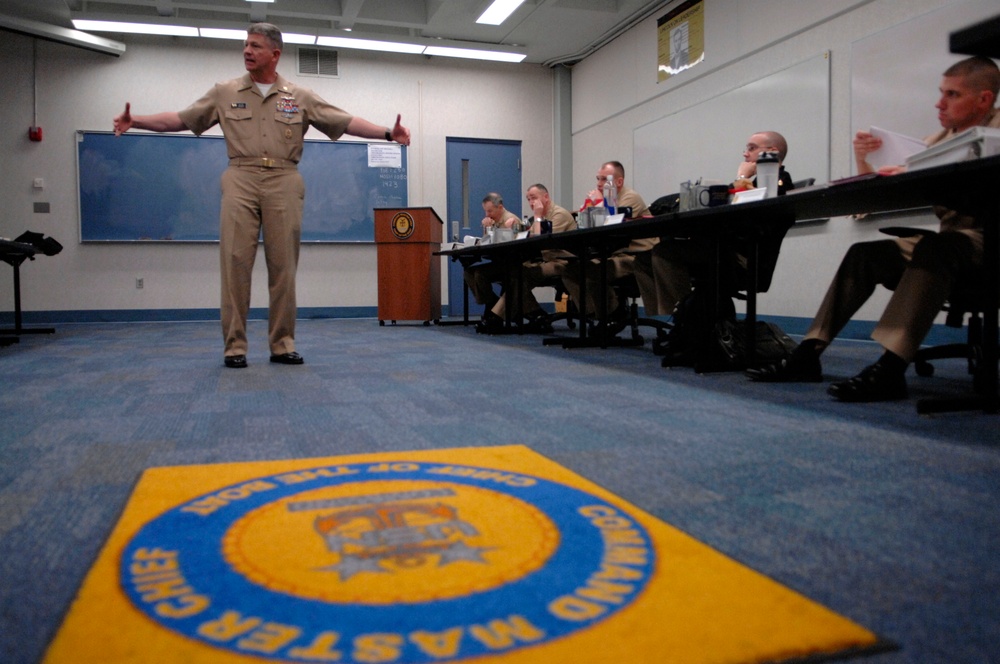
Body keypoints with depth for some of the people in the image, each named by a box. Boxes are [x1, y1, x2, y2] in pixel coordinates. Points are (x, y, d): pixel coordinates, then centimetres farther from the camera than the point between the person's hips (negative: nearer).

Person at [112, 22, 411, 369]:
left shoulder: (300, 97, 11)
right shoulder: (225, 93, 13)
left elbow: (347, 122, 5)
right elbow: (179, 119, 12)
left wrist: (387, 132, -7)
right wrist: (134, 120, 0)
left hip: (284, 182, 0)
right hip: (241, 180, 0)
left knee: (283, 265, 0)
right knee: (236, 262, -5)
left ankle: (282, 344, 8)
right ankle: (234, 346, 0)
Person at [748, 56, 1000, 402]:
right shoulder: (936, 141, 17)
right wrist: (864, 164, -1)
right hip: (943, 238, 6)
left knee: (934, 249, -34)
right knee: (864, 252, -12)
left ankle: (890, 369, -44)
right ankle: (808, 354, -19)